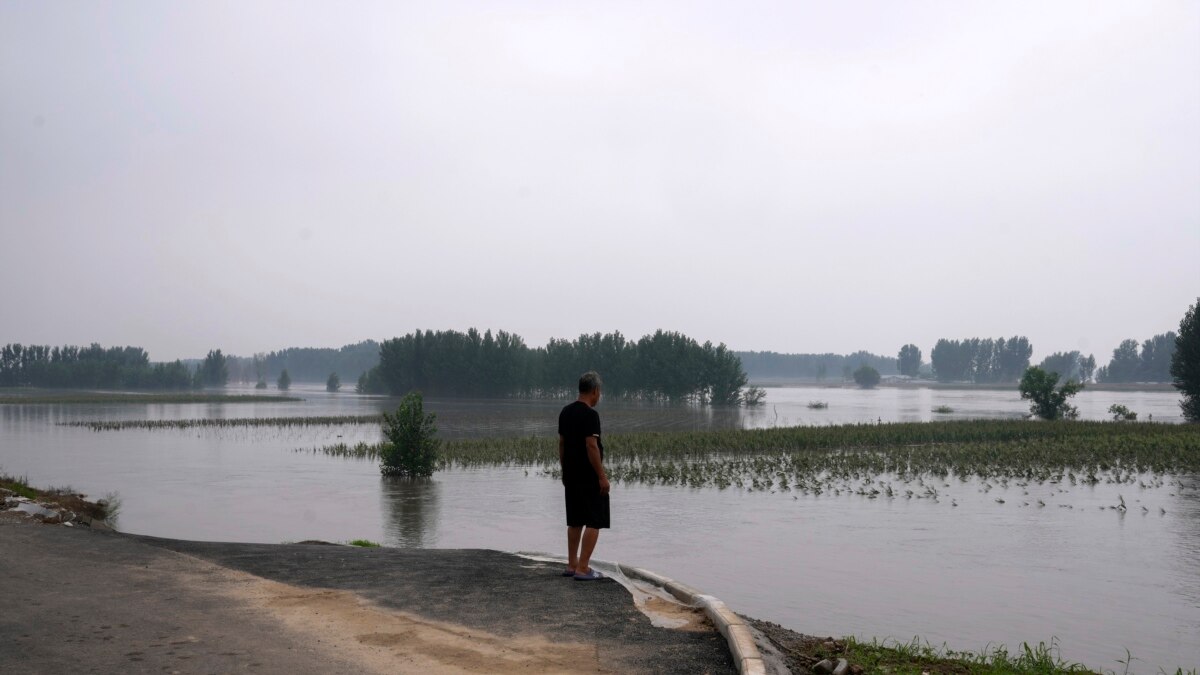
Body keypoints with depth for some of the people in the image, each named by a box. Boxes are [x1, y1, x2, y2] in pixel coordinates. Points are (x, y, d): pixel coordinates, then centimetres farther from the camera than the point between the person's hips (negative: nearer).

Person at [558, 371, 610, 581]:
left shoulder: (565, 412, 10)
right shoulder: (590, 414, -17)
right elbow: (591, 446, -22)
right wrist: (602, 476, -18)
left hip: (571, 476, 9)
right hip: (589, 477, -9)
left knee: (575, 521, 16)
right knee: (594, 522, -5)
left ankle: (572, 565, 20)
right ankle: (582, 569, -7)